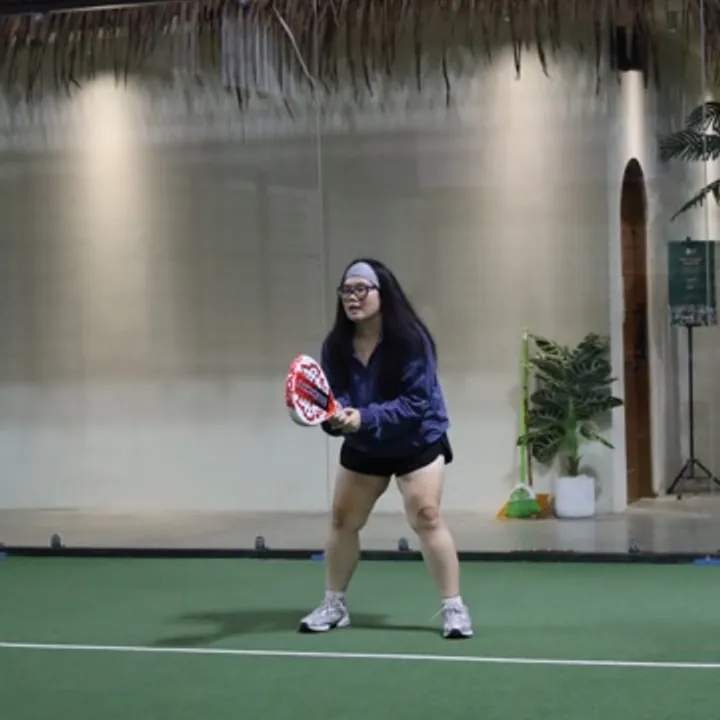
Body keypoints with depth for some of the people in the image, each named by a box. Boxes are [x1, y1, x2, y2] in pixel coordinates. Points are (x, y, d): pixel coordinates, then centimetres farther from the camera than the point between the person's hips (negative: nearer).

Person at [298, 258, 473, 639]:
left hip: (417, 443, -5)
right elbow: (333, 397, -15)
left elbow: (416, 402, -30)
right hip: (363, 447, 5)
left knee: (426, 518, -15)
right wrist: (335, 415, -40)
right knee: (342, 519, 7)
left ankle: (454, 607, -5)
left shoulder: (410, 340, -26)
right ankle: (333, 605, 22)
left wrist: (365, 418, -39)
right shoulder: (335, 346, -13)